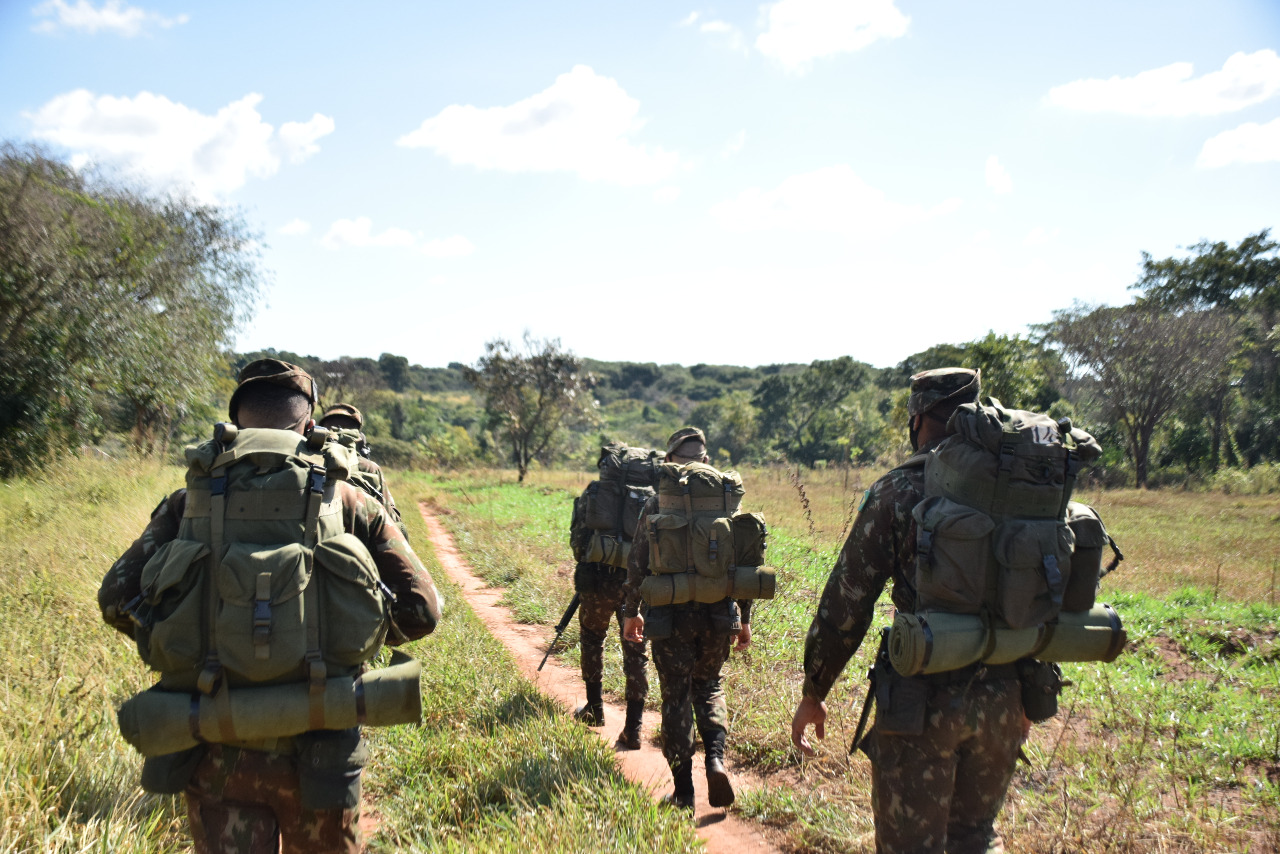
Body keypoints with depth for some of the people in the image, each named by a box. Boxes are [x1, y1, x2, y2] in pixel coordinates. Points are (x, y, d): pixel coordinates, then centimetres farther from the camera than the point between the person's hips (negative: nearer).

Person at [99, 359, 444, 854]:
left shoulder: (192, 499, 3)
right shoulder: (348, 501, 0)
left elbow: (119, 598, -2)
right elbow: (420, 610, -3)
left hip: (217, 749, 1)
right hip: (315, 751, -1)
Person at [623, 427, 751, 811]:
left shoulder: (656, 505, -3)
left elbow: (638, 564, -1)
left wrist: (632, 612, 11)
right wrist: (744, 618, 12)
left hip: (671, 617, -2)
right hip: (718, 615, 2)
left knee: (676, 698, 8)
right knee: (709, 686, 22)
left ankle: (683, 790, 12)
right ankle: (716, 759, 1)